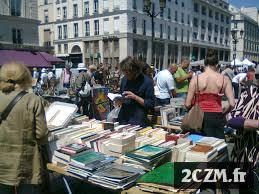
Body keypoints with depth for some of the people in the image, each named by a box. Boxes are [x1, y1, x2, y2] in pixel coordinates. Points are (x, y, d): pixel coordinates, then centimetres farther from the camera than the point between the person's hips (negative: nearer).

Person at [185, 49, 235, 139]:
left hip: (201, 117, -1)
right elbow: (232, 104, -6)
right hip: (217, 117, 1)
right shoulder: (224, 79, -3)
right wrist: (223, 113, 12)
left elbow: (187, 104, -6)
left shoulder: (196, 78, -5)